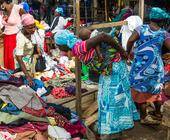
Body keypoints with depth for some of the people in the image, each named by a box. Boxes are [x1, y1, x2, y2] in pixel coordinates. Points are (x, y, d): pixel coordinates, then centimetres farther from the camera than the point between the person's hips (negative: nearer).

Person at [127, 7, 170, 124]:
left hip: (140, 66, -1)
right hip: (155, 67, 1)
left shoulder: (141, 29, -7)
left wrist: (129, 52, -1)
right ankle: (158, 113, 35)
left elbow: (130, 41, -17)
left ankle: (144, 116, 19)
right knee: (156, 90, 21)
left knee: (141, 90, 10)